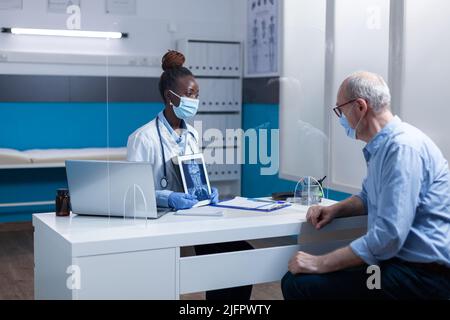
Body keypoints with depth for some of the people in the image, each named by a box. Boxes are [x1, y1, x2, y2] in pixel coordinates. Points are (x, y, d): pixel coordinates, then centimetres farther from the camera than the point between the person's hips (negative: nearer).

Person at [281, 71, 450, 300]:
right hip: (399, 259, 10)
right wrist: (335, 210, 8)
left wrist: (320, 263, -20)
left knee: (298, 284, -20)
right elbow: (369, 198, 29)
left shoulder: (402, 147, -20)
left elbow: (388, 237, -27)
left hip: (423, 274, -10)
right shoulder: (382, 146, 12)